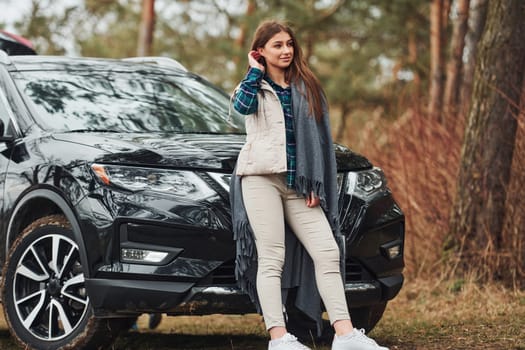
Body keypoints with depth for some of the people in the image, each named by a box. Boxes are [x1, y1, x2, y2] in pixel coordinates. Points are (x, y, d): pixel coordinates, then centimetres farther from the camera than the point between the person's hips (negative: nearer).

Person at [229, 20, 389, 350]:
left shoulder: (307, 87, 17)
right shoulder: (254, 86, 8)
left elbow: (320, 138, 14)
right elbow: (243, 106, -18)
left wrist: (316, 185, 5)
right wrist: (255, 71, -5)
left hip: (298, 184, 4)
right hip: (261, 177, -4)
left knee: (328, 252, -6)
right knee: (271, 258, -10)